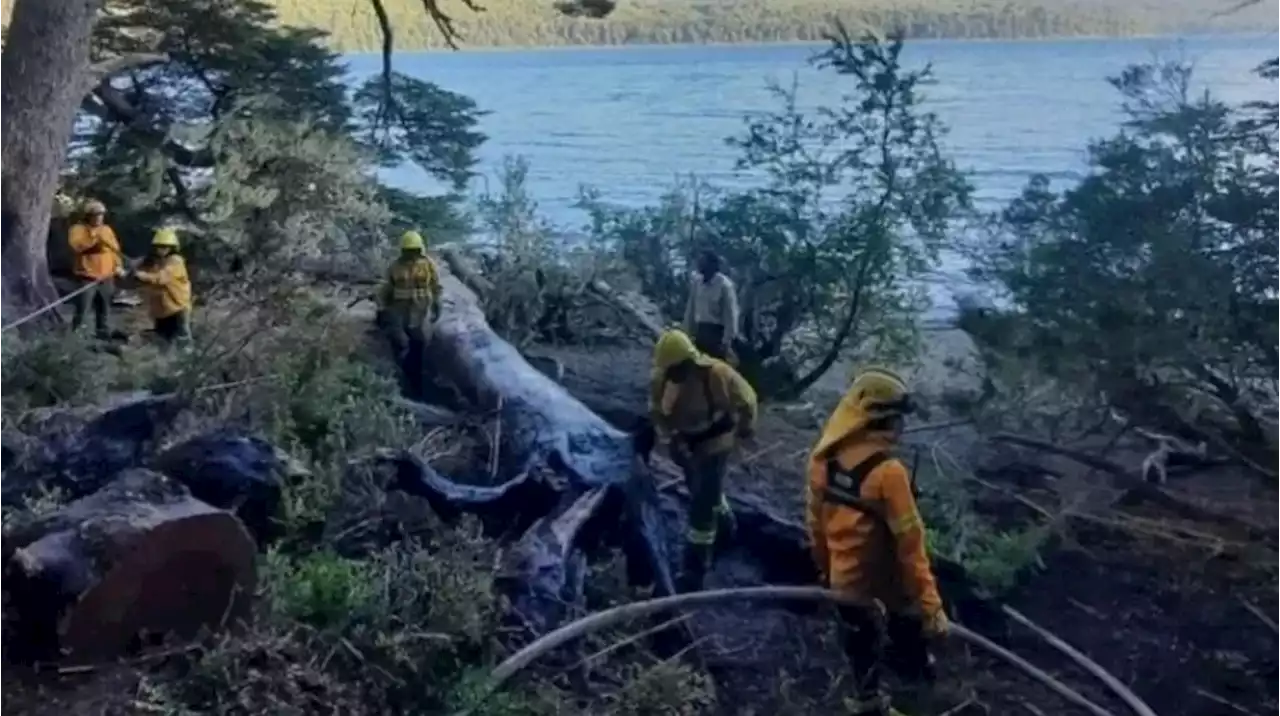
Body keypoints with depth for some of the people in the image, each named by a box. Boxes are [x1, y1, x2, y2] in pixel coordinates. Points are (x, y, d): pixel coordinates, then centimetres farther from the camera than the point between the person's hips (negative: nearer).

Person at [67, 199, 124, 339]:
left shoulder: (107, 230, 15)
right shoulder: (78, 229, -2)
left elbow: (115, 249, 15)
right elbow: (76, 245, -20)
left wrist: (118, 265, 0)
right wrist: (94, 237, -25)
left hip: (106, 278, 5)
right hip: (87, 277, -5)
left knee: (104, 310, 13)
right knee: (81, 310, -11)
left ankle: (104, 335, 23)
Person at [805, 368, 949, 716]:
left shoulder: (823, 458, -10)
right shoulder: (887, 471, -31)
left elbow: (815, 520, 3)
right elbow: (909, 542, -27)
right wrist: (930, 603, -20)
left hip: (845, 579, 5)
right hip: (886, 581, -4)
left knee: (861, 647, 23)